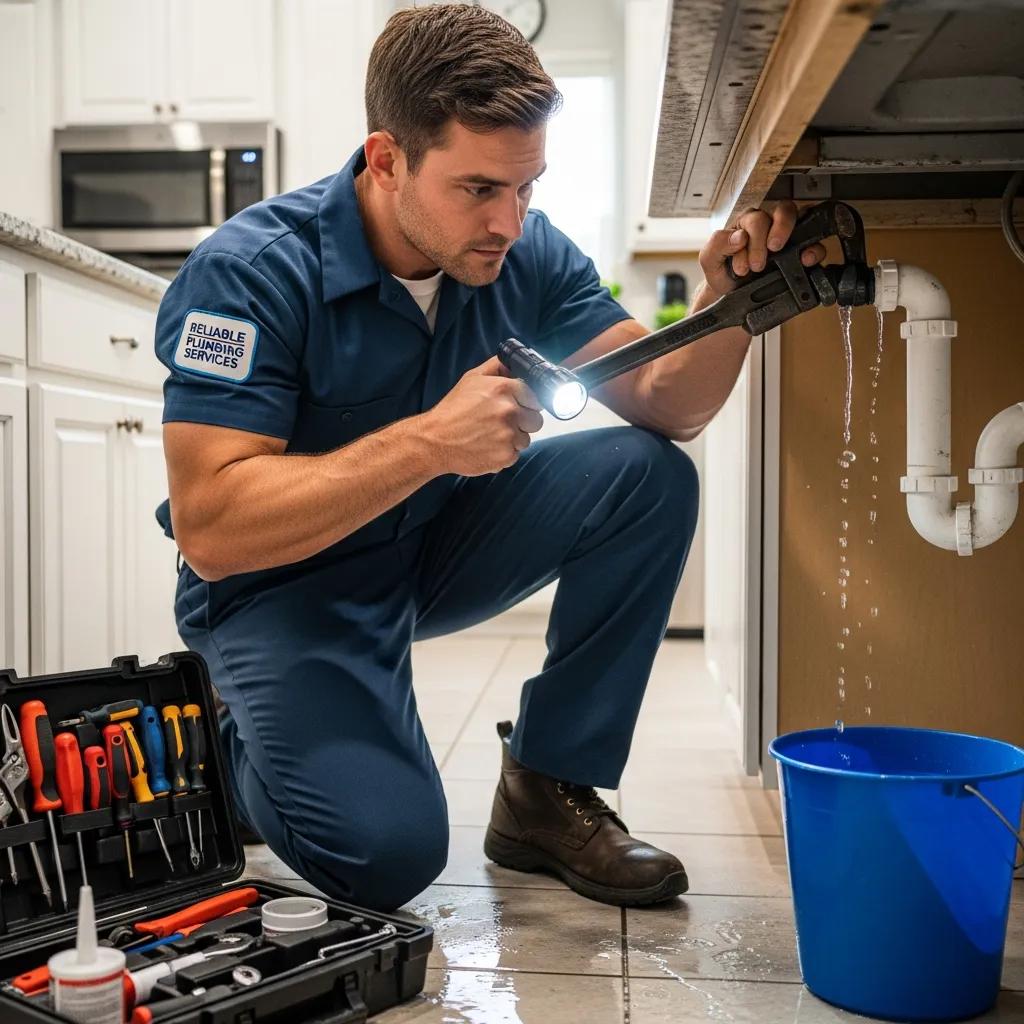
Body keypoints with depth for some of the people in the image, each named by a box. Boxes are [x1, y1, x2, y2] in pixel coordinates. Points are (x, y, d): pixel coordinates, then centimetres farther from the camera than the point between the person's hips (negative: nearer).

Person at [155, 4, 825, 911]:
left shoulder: (525, 252, -9)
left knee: (650, 478, -14)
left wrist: (727, 301, -30)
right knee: (386, 852, -25)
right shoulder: (250, 272, -25)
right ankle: (246, 743, 11)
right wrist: (430, 440, -37)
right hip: (283, 586, -5)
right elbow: (208, 529, -30)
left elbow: (664, 405, -8)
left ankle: (549, 789, -2)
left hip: (436, 544, 6)